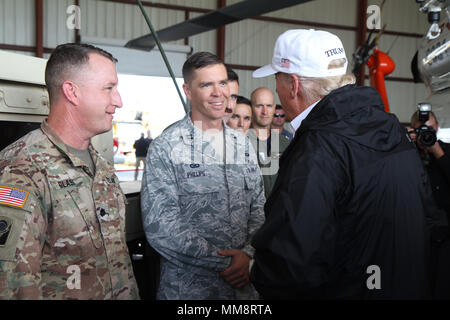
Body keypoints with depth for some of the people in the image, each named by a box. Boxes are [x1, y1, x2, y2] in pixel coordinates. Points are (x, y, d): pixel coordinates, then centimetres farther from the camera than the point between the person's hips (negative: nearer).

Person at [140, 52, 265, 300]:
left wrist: (249, 254, -10)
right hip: (188, 288, -4)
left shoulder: (242, 143, 7)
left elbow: (259, 207, 7)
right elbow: (159, 226, -16)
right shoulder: (165, 147, -10)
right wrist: (222, 260, -16)